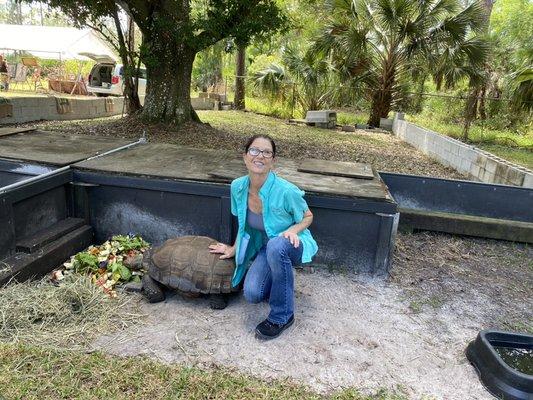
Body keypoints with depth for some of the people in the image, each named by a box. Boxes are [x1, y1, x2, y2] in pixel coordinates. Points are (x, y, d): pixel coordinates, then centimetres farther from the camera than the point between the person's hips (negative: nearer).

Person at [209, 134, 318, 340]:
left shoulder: (286, 191, -27)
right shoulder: (238, 187, -12)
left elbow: (308, 217, -8)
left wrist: (293, 230, -27)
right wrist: (234, 249, 14)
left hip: (292, 246, -4)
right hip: (266, 248, 4)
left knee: (276, 246, -40)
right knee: (252, 294, -21)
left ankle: (282, 316, -20)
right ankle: (282, 281, 17)